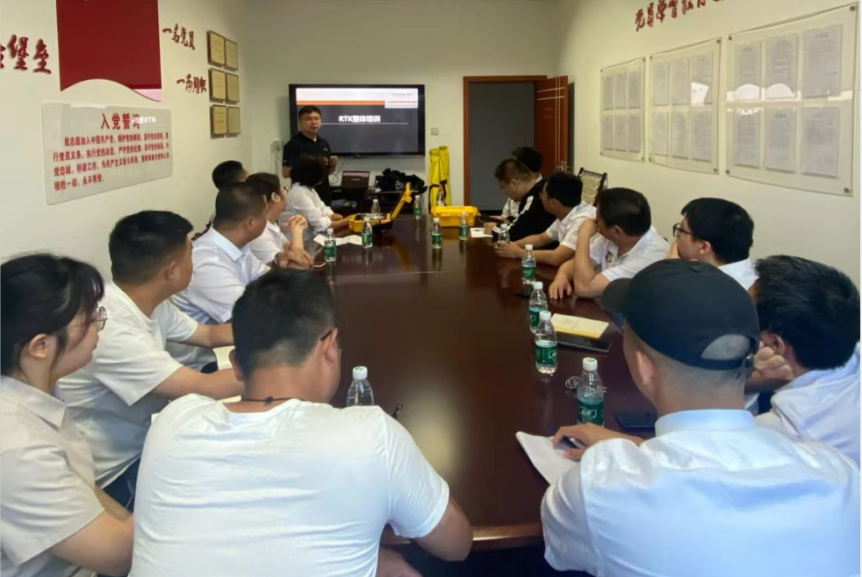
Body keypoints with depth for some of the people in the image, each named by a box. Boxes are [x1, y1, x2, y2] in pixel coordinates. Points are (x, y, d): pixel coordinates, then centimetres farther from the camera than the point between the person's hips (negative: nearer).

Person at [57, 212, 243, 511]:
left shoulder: (149, 303, -4)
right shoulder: (112, 329, -32)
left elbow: (211, 334, 12)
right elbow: (203, 389, -32)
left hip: (142, 440, 9)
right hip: (115, 473, -8)